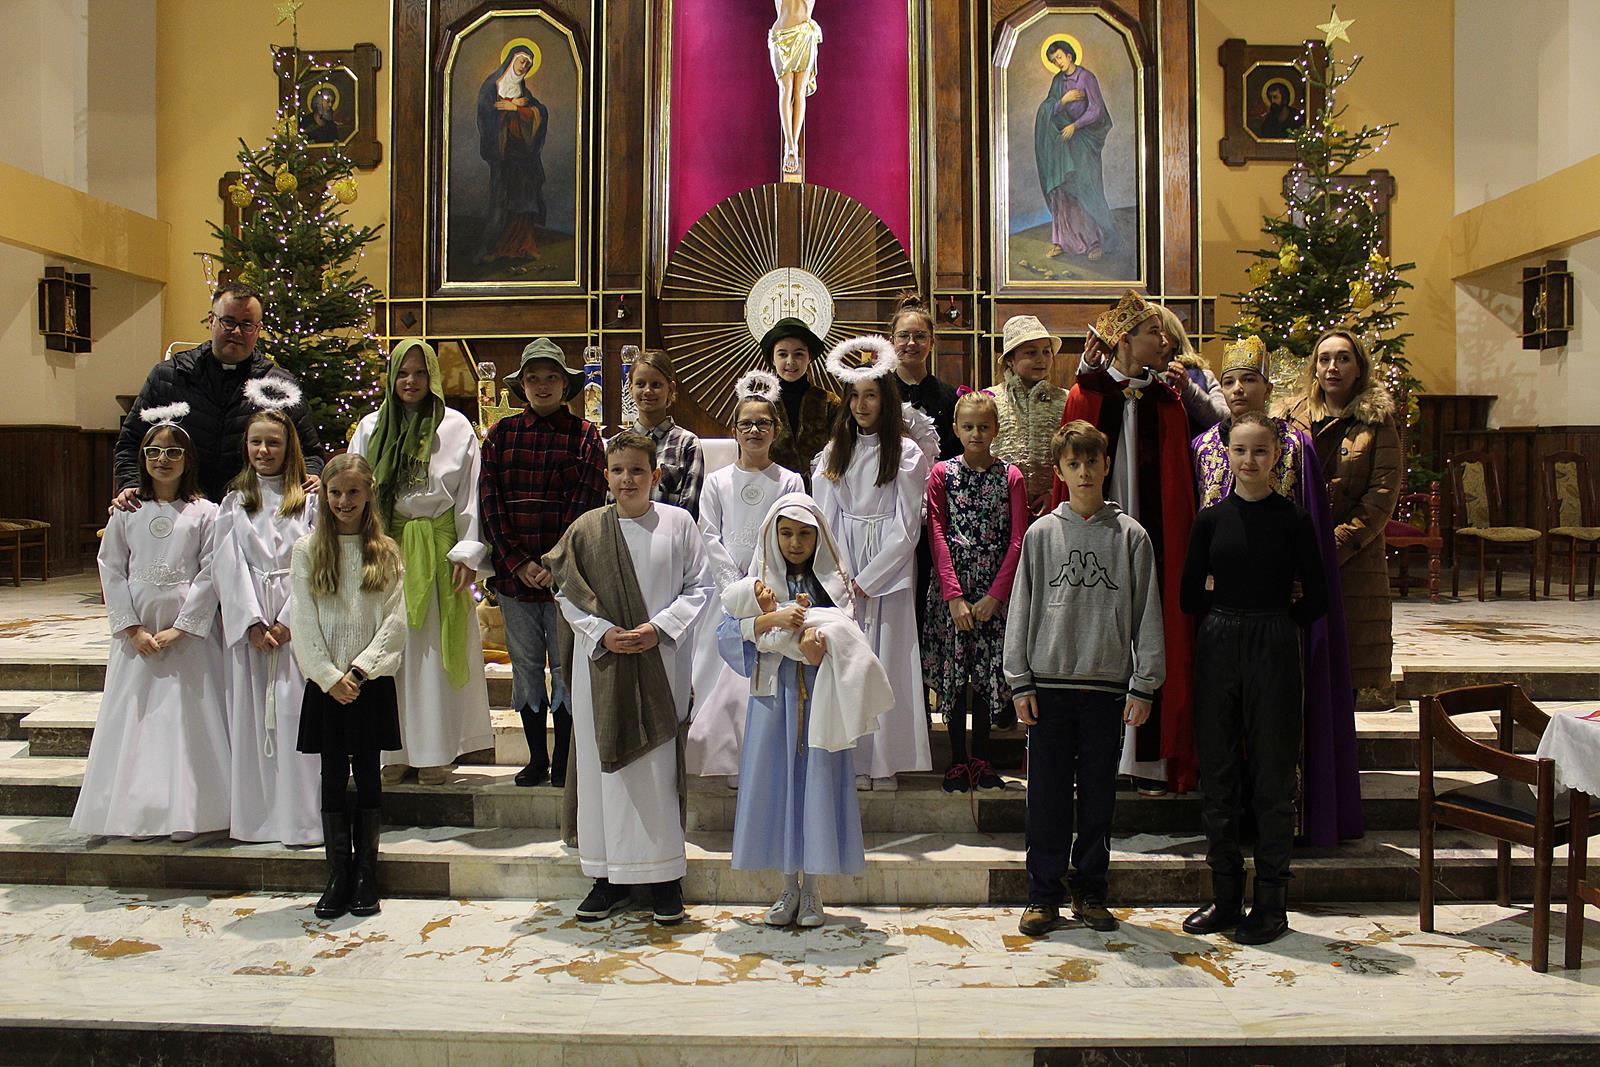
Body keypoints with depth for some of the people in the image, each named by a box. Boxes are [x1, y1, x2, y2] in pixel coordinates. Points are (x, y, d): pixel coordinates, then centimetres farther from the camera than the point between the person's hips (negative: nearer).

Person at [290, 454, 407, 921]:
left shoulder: (387, 553, 4)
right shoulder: (307, 551, 3)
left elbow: (397, 621, -2)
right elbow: (303, 623, -1)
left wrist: (361, 668, -12)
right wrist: (330, 677, -9)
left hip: (372, 684, 0)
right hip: (325, 684, 0)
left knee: (368, 777, 5)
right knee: (333, 779, 5)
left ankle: (366, 876, 15)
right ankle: (338, 877, 14)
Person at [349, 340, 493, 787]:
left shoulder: (456, 427, 4)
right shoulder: (370, 428, 9)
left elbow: (471, 495, 2)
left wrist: (467, 552, -5)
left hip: (437, 548, -2)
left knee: (434, 650, 1)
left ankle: (434, 752, 8)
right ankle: (393, 752, 9)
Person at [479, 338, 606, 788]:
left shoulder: (585, 435, 2)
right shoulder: (501, 434, 8)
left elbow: (586, 505, -5)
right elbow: (489, 502, 2)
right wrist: (518, 562, -7)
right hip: (513, 571, 3)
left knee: (566, 666, 3)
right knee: (525, 667, 10)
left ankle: (563, 761, 13)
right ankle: (536, 758, 21)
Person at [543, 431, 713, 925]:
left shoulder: (678, 523, 0)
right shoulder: (586, 529, 3)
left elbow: (699, 587, 2)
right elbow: (566, 594, 5)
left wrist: (660, 628, -11)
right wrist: (602, 633, -9)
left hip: (661, 659, -2)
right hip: (601, 662, 2)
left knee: (659, 763, -1)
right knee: (606, 762, 5)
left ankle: (664, 873, 11)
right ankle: (611, 875, 16)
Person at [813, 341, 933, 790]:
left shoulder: (906, 453, -1)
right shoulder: (833, 453, 12)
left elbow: (906, 529, -5)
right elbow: (826, 522, 8)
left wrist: (866, 581, -9)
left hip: (889, 569, -3)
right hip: (842, 570, 4)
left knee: (886, 660, -3)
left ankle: (884, 763, 5)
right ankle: (849, 760, 9)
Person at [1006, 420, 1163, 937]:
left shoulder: (1131, 535, 5)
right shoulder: (1041, 533, 6)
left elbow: (1147, 614, 5)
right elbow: (1021, 609, 6)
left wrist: (1144, 685, -1)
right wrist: (1020, 682, 0)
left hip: (1107, 685, 0)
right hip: (1050, 682, 0)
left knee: (1098, 794, 8)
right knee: (1047, 794, 3)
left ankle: (1089, 891, 21)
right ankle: (1043, 894, 13)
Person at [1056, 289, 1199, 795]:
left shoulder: (1167, 402, 9)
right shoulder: (1087, 394, 0)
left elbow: (1180, 486, 10)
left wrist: (1180, 544, 2)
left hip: (1153, 542, 2)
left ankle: (1149, 758, 11)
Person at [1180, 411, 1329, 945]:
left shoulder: (1292, 519, -2)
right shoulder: (1211, 519, 4)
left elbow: (1316, 600, 0)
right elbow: (1191, 597, 8)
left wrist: (1270, 619, 1)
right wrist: (1233, 612, 2)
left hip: (1274, 651, -2)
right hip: (1217, 649, 3)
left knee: (1273, 776, 3)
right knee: (1217, 774, 8)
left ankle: (1270, 902, 14)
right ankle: (1225, 896, 20)